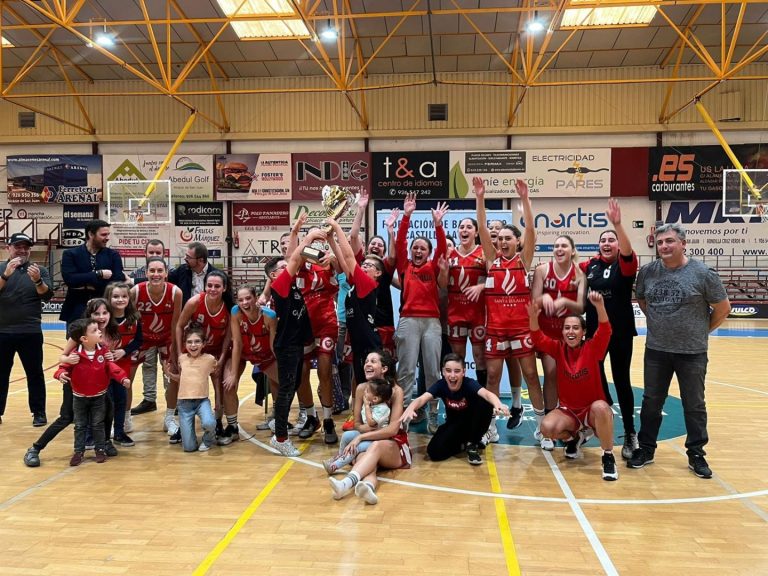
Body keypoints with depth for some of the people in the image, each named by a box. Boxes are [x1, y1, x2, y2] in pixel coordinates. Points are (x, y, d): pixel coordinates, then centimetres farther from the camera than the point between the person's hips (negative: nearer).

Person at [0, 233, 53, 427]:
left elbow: (47, 296, -7)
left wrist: (37, 280, -25)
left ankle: (39, 412, 13)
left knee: (35, 373, 5)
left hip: (30, 332, -1)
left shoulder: (40, 270, 4)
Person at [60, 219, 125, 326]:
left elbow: (119, 281, -9)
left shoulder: (113, 255, 5)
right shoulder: (70, 254, 2)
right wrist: (99, 274, -16)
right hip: (77, 312, -1)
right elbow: (69, 279, -14)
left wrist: (87, 285, -13)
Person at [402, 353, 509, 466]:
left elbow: (487, 394, -48)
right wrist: (410, 408, -61)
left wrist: (498, 404, -73)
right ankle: (464, 443, 6)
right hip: (454, 424, 2)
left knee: (485, 404, -34)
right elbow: (422, 399, -36)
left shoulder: (470, 383, -27)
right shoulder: (440, 385, -20)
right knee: (434, 451, -24)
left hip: (472, 422, -1)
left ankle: (472, 443, -12)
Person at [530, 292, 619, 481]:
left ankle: (608, 458, -15)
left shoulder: (592, 348, -11)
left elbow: (605, 331, -29)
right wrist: (534, 317, -39)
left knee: (601, 407, -38)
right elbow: (538, 339, -19)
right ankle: (574, 437, 9)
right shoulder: (558, 348, -4)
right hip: (568, 410, 2)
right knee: (547, 427, -28)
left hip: (593, 410, -2)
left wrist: (599, 306, -48)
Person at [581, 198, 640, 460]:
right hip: (594, 330, 4)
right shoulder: (590, 266, 4)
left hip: (620, 332, -4)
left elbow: (628, 251, -29)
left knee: (622, 381, 2)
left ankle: (630, 435, 14)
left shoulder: (625, 265, -7)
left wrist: (617, 223, -42)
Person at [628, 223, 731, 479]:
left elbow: (723, 308, -1)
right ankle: (646, 449, 25)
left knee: (694, 405, 10)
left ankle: (696, 454, 25)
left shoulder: (703, 273, -10)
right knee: (651, 402, 12)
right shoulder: (647, 272, -1)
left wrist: (702, 331, 4)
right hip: (656, 350, 3)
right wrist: (658, 322, 9)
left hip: (692, 352, -2)